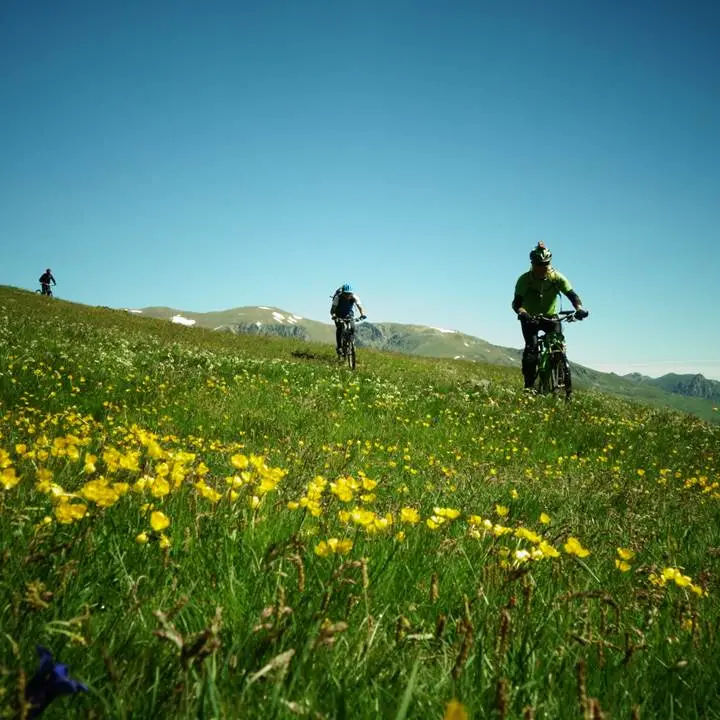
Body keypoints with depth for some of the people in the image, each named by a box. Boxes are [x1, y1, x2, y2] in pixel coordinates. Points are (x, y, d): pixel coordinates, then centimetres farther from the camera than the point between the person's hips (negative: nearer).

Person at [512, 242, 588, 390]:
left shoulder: (557, 277, -15)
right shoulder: (524, 279, -20)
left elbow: (571, 294, -25)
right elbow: (516, 302, -28)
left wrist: (579, 308, -47)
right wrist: (521, 312, -52)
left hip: (550, 317, 2)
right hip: (530, 319, -2)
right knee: (531, 347, -21)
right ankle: (529, 385, -15)